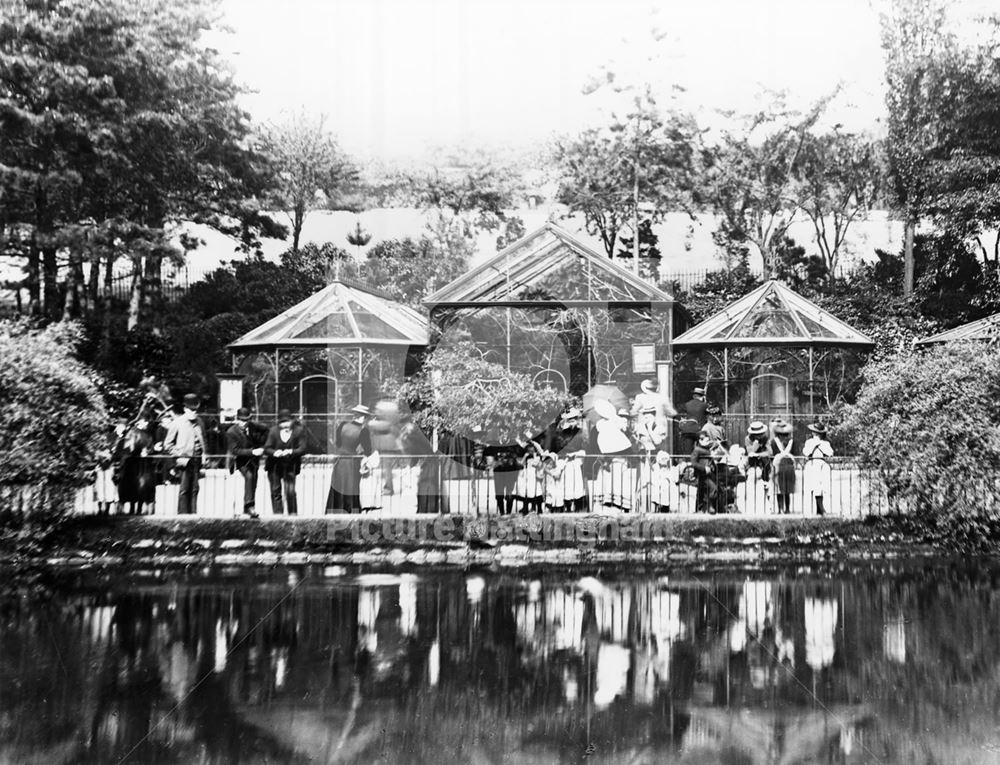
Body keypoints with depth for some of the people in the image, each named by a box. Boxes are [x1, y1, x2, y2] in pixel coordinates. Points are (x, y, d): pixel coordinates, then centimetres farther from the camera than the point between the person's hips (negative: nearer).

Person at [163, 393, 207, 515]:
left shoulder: (199, 422, 12)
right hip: (184, 460, -4)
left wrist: (203, 454, 10)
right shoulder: (177, 423, -1)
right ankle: (182, 513, -3)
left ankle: (193, 512, 7)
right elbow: (167, 444, 1)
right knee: (184, 488, -8)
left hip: (196, 460, 4)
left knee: (194, 488, 3)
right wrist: (178, 456, -8)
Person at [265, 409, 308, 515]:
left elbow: (302, 449, -10)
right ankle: (277, 513, 11)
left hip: (290, 466, -2)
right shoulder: (273, 431, -1)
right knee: (275, 490, 4)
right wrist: (275, 452, -26)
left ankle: (293, 513, 7)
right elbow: (266, 449, -4)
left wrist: (291, 452, -30)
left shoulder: (299, 430, -5)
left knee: (290, 491, -8)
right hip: (274, 466, 2)